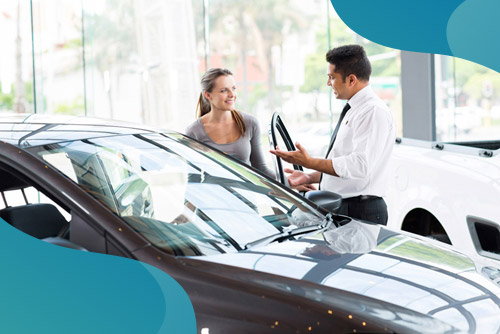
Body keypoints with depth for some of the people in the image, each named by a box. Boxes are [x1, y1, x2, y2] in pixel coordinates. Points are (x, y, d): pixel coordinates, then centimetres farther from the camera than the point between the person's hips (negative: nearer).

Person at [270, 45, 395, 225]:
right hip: (338, 209, 9)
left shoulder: (374, 112, -13)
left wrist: (308, 162, -18)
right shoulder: (351, 110, 19)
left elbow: (359, 166, -24)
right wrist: (310, 177, 12)